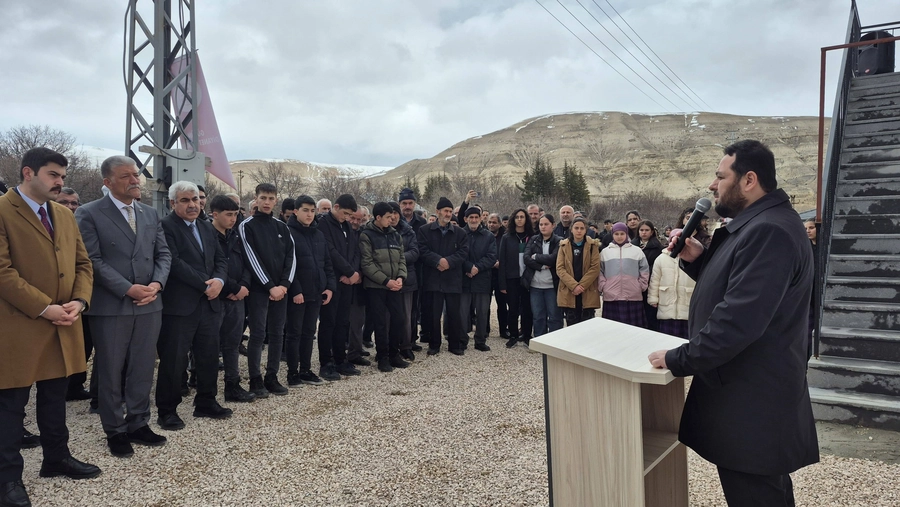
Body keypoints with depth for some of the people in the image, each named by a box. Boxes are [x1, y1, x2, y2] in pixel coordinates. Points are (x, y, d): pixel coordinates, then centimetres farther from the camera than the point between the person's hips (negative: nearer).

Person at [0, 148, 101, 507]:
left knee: (55, 399, 18)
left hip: (62, 328, 7)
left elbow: (82, 263, 12)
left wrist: (79, 301, -5)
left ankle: (57, 458, 32)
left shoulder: (65, 215, 13)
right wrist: (45, 308, -18)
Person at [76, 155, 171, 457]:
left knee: (143, 369, 11)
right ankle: (115, 431, 21)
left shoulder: (150, 214, 12)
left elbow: (163, 253, 10)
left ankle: (138, 424, 24)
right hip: (111, 306, -4)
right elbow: (93, 260, -11)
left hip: (149, 305, 5)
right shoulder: (89, 214, -4)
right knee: (111, 372, 7)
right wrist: (128, 289, -17)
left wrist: (157, 283, -8)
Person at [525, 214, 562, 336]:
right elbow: (526, 258, -4)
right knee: (538, 317, 10)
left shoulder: (558, 242, -3)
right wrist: (542, 266, -15)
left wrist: (536, 256, -5)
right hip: (535, 285, 3)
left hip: (552, 285, -3)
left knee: (554, 317, 3)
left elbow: (553, 258, -17)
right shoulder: (533, 240, 8)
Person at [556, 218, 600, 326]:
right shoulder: (564, 246, 6)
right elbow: (559, 268, -2)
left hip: (588, 292, -1)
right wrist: (573, 285, -14)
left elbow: (595, 268, -5)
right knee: (571, 325, 5)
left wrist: (582, 285, -14)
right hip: (568, 292, 1)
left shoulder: (592, 246, 4)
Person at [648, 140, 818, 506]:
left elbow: (738, 319, -30)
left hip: (752, 400, -11)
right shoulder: (756, 224, 12)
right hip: (749, 389, 11)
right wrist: (697, 259, 2)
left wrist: (678, 360, -20)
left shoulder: (769, 231, -23)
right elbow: (730, 285, 20)